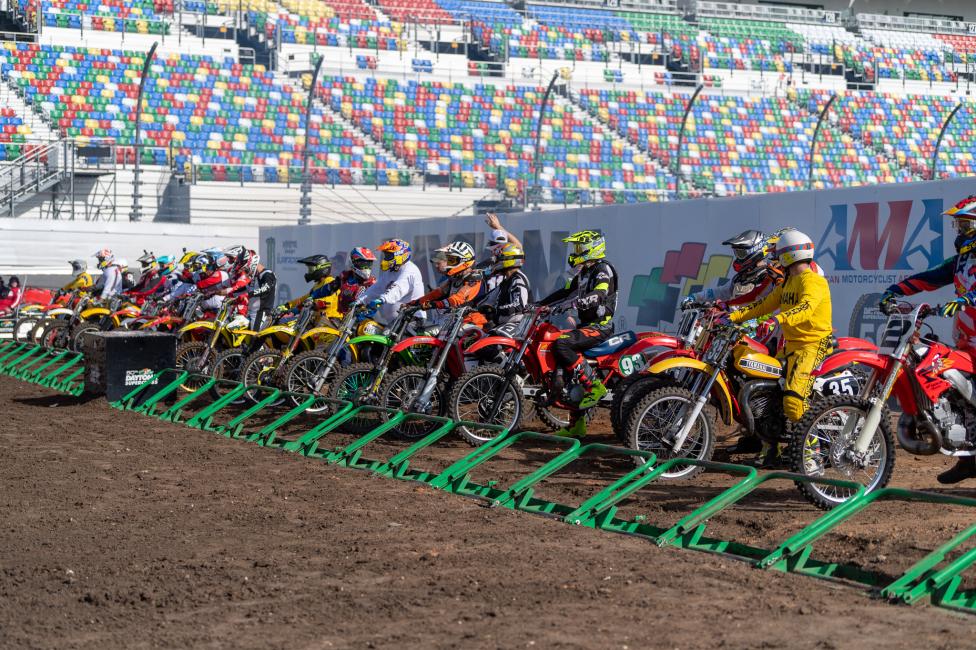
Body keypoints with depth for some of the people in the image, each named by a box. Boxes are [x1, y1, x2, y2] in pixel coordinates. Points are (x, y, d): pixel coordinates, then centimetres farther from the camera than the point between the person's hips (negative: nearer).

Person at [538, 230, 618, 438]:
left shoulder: (603, 269, -11)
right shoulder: (584, 272, 18)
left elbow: (599, 294, -29)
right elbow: (565, 291, 23)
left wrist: (574, 303, -42)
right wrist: (539, 304, 16)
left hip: (600, 326, -10)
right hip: (585, 325, 10)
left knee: (561, 344, -30)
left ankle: (594, 386, -25)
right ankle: (576, 424, 12)